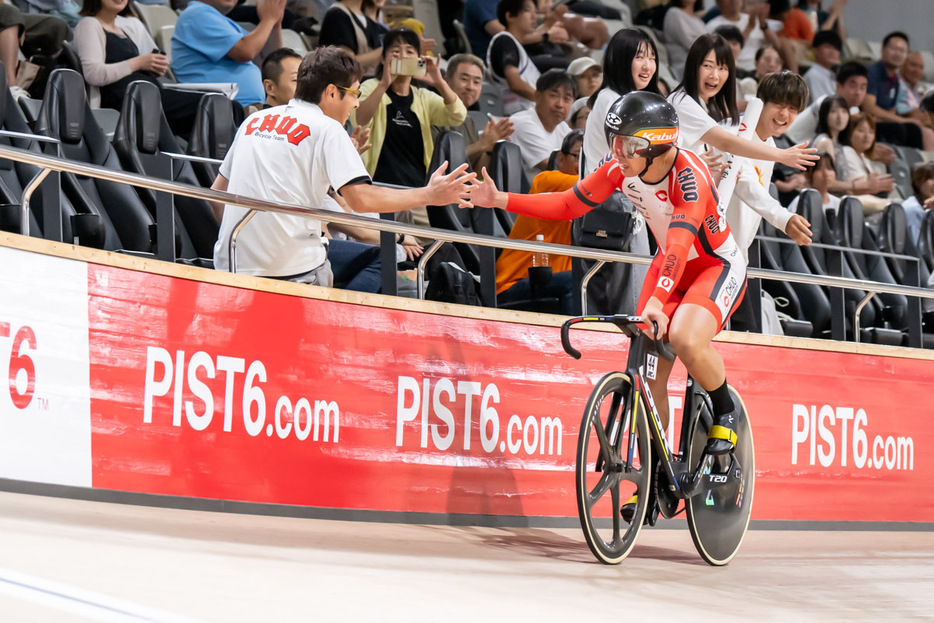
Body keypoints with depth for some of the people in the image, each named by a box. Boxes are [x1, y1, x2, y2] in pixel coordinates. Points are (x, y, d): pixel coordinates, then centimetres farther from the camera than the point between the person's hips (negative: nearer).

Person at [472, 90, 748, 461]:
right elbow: (567, 205, -5)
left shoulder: (688, 174, -32)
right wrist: (500, 200, -16)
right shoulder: (621, 168, -13)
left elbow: (681, 240, -46)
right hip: (670, 264, 6)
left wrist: (656, 301, -59)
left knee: (685, 339, -34)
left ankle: (725, 413, -4)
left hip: (718, 265, -6)